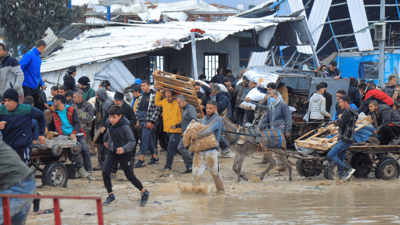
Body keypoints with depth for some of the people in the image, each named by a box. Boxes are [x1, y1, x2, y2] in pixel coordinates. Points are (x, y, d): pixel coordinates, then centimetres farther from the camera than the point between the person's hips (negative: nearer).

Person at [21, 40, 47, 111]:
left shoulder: (38, 58, 13)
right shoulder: (29, 55, -15)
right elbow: (19, 68, -21)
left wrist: (42, 83, 15)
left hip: (36, 87, 9)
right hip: (27, 87, -9)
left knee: (40, 106, 10)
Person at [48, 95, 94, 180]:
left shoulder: (72, 110, 9)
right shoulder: (55, 115, 20)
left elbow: (77, 123, -2)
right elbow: (50, 127, 30)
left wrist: (74, 133, -19)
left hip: (76, 134, 0)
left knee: (85, 150, -19)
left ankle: (89, 172, -12)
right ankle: (80, 169, -32)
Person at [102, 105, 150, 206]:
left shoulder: (125, 126, -23)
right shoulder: (109, 123, -5)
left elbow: (132, 141, -25)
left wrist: (124, 148, -43)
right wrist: (105, 140, 39)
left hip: (124, 153, -5)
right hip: (112, 152, 5)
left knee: (130, 176, 0)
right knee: (105, 172, -10)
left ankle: (144, 193, 24)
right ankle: (110, 195, 8)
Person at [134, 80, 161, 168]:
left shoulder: (153, 96, -8)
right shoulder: (141, 97, 16)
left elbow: (157, 110, -12)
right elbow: (137, 109, 19)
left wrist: (151, 121, -15)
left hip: (148, 121, -7)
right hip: (141, 121, 7)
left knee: (145, 137, -12)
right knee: (149, 139, 11)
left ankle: (142, 159, -13)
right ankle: (155, 156, 21)